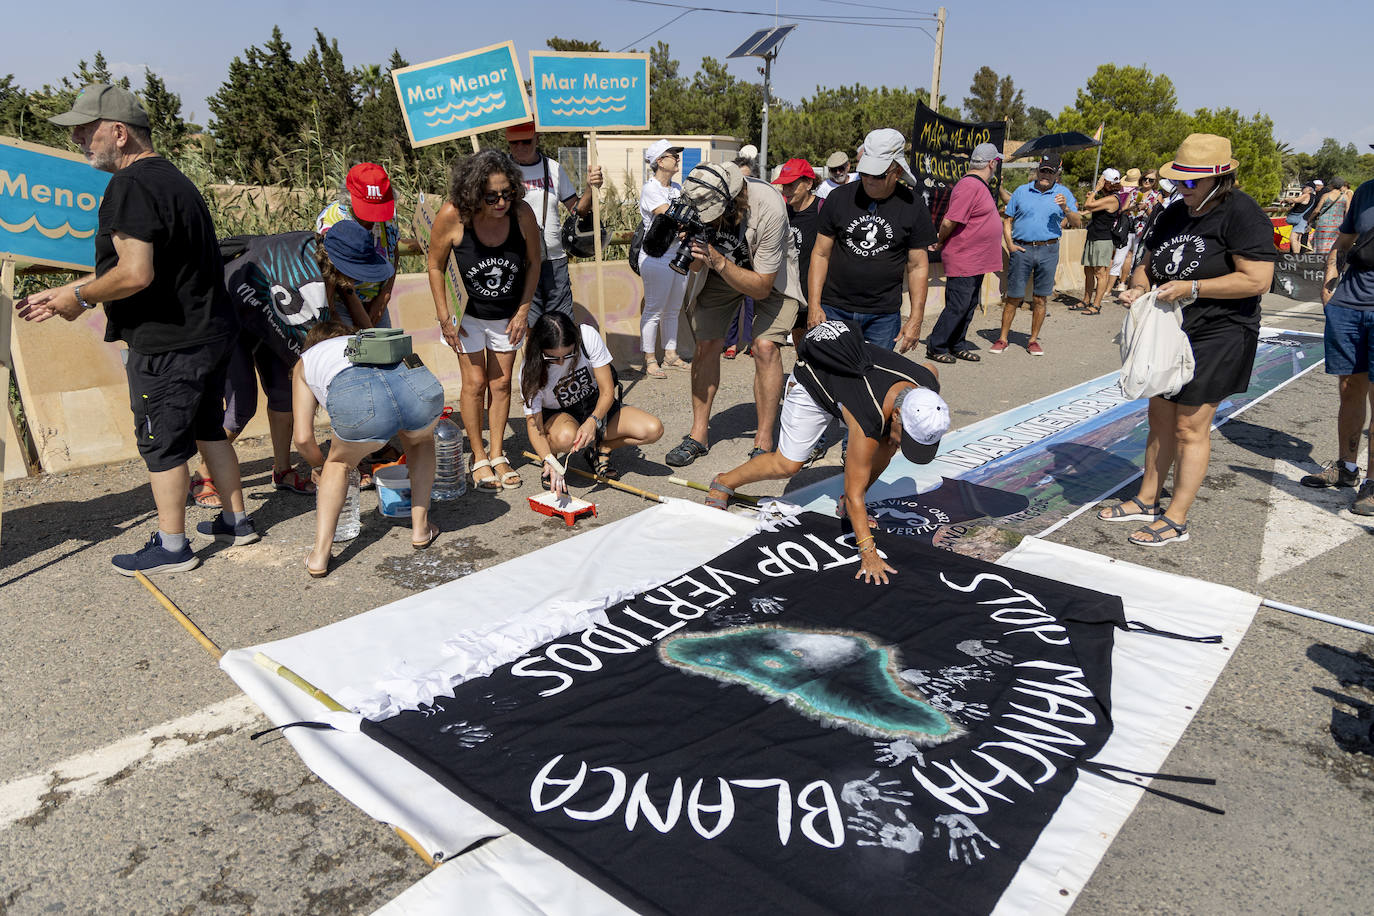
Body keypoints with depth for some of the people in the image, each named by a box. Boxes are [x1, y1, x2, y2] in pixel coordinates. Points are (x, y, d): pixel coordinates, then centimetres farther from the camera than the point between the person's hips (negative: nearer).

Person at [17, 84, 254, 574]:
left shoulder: (130, 186, -17)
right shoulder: (173, 178, 15)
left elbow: (135, 274, -26)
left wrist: (79, 295, -9)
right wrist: (63, 294, 18)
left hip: (167, 344, -10)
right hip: (209, 332, 10)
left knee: (161, 441, 2)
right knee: (207, 428, 19)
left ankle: (171, 547, 12)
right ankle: (235, 520, 29)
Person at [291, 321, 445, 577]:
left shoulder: (306, 360, 37)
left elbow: (303, 439, 30)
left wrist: (319, 466, 53)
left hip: (355, 397, -2)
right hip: (419, 386, 2)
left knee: (338, 463, 29)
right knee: (421, 440, 36)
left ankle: (319, 555, 20)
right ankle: (420, 529, 35)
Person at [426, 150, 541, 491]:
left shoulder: (522, 213, -21)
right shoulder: (452, 216, -26)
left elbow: (533, 262, -4)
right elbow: (435, 265, -11)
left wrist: (523, 311, -6)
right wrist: (444, 317, -11)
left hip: (508, 314, 2)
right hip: (468, 312, -2)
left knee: (501, 383, 8)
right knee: (475, 383, -1)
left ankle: (498, 454, 21)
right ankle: (479, 459, 14)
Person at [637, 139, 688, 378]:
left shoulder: (677, 188, 14)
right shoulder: (650, 189, -10)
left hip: (678, 255, 8)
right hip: (657, 257, -8)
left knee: (673, 310, 13)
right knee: (654, 310, -4)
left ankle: (670, 355, 23)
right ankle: (650, 360, 3)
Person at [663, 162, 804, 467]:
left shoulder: (768, 207, -37)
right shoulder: (696, 201, -26)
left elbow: (762, 287, -31)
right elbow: (691, 267, -15)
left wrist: (717, 260, -44)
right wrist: (692, 253, -39)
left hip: (769, 275, -3)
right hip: (717, 271, 3)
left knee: (765, 345, -19)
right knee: (707, 343, -7)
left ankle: (764, 441, -7)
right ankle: (698, 435, 7)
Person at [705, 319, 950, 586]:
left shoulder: (929, 384, -28)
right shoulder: (867, 423, -45)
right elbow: (854, 493, -38)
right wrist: (868, 554, -43)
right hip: (812, 382, -6)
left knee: (886, 445, -11)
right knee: (787, 464, -8)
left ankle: (847, 505, 8)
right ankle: (724, 483, 14)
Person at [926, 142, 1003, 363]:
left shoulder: (982, 186, 15)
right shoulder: (969, 186, -18)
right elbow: (949, 222, -20)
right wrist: (940, 242, -7)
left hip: (976, 261, 10)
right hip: (963, 260, -10)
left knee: (969, 306, 14)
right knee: (957, 307, -6)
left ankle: (957, 346, 24)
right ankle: (935, 347, 5)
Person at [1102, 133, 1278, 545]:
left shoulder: (1241, 214, -13)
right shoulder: (1175, 213, 10)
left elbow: (1257, 280, -19)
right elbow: (1148, 263, 18)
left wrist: (1192, 288, -22)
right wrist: (1139, 287, -4)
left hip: (1216, 337, -8)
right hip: (1169, 331, 8)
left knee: (1190, 427, -4)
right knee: (1160, 417, 13)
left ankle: (1176, 520, 4)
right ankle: (1147, 500, 25)